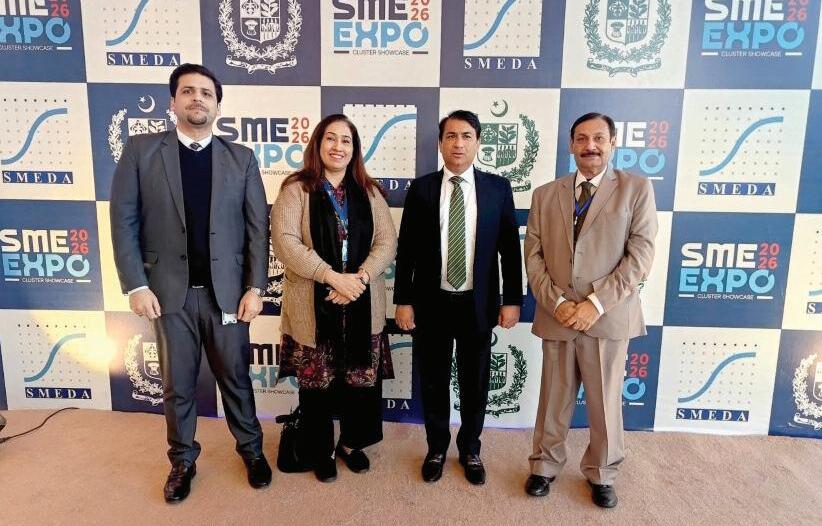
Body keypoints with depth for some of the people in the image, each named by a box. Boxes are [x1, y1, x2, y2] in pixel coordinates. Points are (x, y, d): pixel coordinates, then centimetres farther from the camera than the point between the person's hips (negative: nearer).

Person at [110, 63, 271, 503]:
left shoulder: (241, 158, 4)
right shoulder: (140, 150, 2)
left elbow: (258, 227, 1)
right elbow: (123, 222, -1)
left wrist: (254, 287, -5)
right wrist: (136, 285, -8)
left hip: (226, 289, 0)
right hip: (169, 289, 0)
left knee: (235, 377, 12)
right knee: (177, 385, 13)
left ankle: (251, 450, 32)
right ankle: (182, 461, 33)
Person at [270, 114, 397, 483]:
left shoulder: (369, 192, 9)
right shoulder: (296, 189, -1)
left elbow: (386, 242, 2)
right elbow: (285, 241, -12)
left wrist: (360, 277, -15)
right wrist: (333, 277, -19)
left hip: (363, 306, 3)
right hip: (313, 307, -2)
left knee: (362, 380, 10)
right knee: (316, 383, 9)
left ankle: (352, 444, 33)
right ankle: (321, 452, 29)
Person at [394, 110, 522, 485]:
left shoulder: (498, 188, 0)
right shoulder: (421, 188, 0)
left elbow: (510, 248, 1)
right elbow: (406, 250, 0)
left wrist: (512, 299, -2)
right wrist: (403, 300, -3)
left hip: (478, 304, 0)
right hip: (431, 303, 0)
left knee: (475, 383, 13)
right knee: (433, 381, 13)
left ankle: (470, 451, 35)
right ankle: (436, 449, 35)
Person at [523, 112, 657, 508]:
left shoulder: (637, 188, 0)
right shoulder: (545, 194, 7)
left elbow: (640, 256, -8)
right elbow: (533, 255, 3)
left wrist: (596, 304, -15)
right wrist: (555, 302, -10)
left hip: (608, 317, -1)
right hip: (555, 316, 2)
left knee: (605, 402, 12)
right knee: (554, 398, 14)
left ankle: (601, 474, 34)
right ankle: (545, 466, 34)